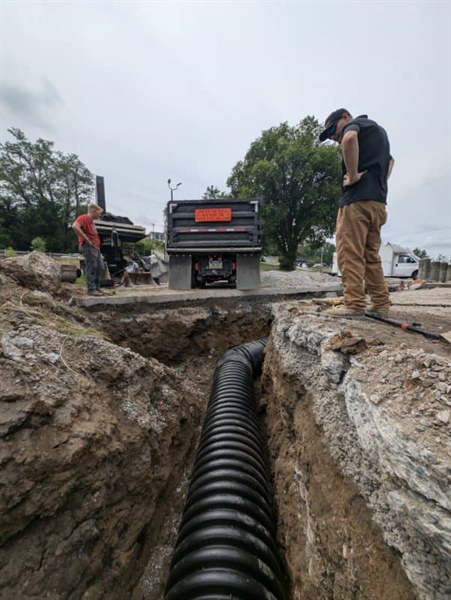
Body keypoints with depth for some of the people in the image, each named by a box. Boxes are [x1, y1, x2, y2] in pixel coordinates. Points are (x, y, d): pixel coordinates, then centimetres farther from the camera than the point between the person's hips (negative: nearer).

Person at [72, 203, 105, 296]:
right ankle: (91, 289, -3)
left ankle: (97, 288, 19)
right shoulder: (84, 217, -5)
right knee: (91, 268, -8)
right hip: (89, 247, -10)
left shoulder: (91, 221, 23)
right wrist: (86, 239, -20)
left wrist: (97, 243, 14)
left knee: (100, 268, 11)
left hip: (96, 247, 10)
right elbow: (75, 226, -24)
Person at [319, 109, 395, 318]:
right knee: (371, 256, 8)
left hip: (358, 198, -9)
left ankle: (354, 304, -15)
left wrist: (353, 175, -15)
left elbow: (349, 138, -19)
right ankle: (381, 304, 7)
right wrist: (381, 182, 26)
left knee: (350, 253, -12)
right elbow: (389, 159, 44)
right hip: (378, 201, 9)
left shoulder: (355, 123, 6)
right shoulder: (378, 130, 34)